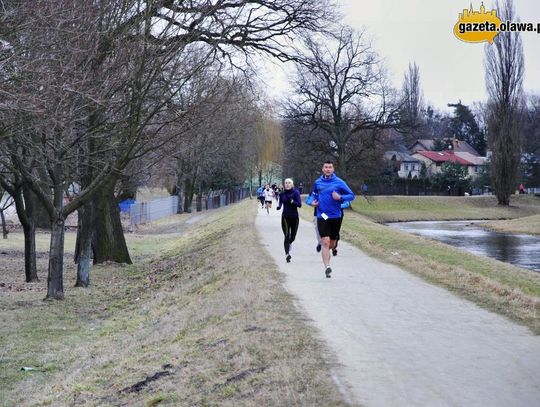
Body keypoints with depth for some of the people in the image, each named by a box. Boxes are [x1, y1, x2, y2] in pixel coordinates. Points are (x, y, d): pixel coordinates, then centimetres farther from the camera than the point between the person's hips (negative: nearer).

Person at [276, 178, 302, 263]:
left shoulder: (296, 192, -6)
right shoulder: (282, 194, 3)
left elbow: (299, 204, -13)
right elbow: (280, 203, 10)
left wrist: (292, 201, -29)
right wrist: (279, 207, -13)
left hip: (294, 217, 0)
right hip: (285, 217, 0)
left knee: (292, 237, 11)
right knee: (287, 236, -14)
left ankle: (288, 244, 45)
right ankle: (287, 254, -16)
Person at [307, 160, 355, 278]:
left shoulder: (339, 182, -1)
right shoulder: (317, 182, 5)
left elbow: (351, 195, 0)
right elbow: (313, 194, 22)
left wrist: (340, 197, -17)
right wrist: (312, 202, 1)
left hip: (336, 216, 1)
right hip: (322, 216, -1)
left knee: (332, 244, 13)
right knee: (325, 242, -15)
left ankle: (326, 253, 46)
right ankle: (327, 267, -18)